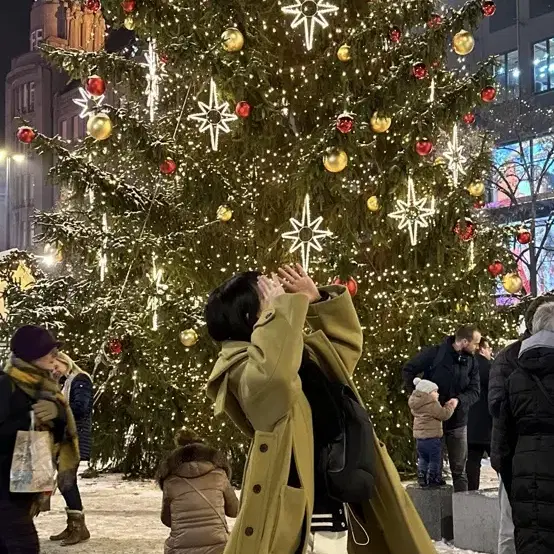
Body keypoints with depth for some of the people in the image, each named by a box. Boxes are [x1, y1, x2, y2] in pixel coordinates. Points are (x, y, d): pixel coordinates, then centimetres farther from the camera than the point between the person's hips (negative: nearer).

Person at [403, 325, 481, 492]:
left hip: (457, 422, 3)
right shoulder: (435, 354, -10)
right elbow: (408, 370, -4)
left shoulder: (472, 363, 3)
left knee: (459, 469, 7)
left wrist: (459, 400, -22)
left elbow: (474, 391, -2)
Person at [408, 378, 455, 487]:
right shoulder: (432, 404, -17)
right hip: (432, 437, -8)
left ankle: (421, 478, 15)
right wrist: (451, 406, 4)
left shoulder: (415, 405, 8)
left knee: (422, 459, 16)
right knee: (435, 459, 4)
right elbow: (444, 415, -15)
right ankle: (433, 479, 7)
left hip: (419, 436, 8)